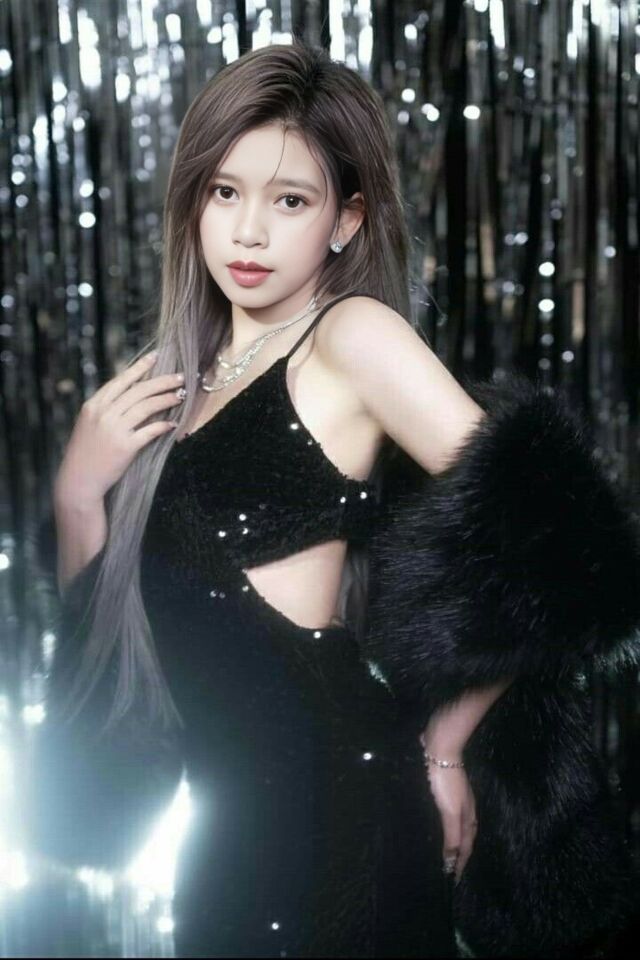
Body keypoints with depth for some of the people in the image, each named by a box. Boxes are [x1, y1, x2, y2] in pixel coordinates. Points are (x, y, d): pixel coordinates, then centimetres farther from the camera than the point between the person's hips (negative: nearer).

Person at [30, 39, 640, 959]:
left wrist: (444, 747, -9)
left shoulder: (354, 334, -10)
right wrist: (78, 491, -4)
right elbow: (104, 622, 13)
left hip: (330, 799, -7)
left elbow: (529, 542, -18)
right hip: (229, 814, 7)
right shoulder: (179, 378, 11)